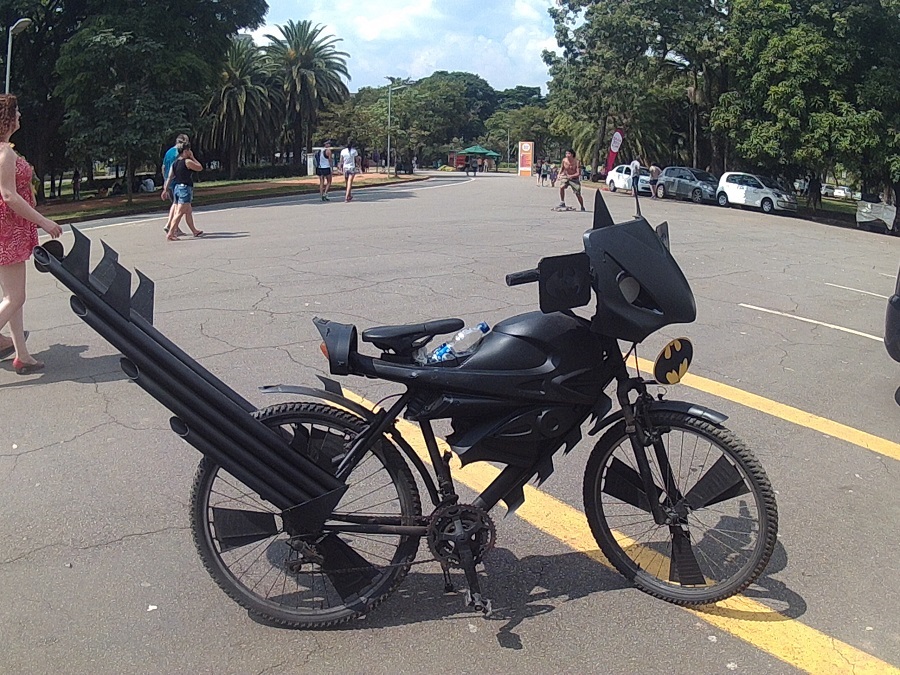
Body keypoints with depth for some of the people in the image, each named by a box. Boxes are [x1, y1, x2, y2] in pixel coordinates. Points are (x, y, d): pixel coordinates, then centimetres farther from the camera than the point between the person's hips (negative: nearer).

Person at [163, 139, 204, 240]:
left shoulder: (175, 163, 10)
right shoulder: (187, 162, -12)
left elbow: (170, 177, 8)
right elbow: (200, 168, -1)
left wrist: (166, 189, 9)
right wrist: (192, 157, 4)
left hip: (176, 188, 9)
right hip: (185, 188, -9)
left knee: (188, 211, 19)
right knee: (179, 213, -10)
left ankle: (194, 231, 30)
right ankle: (170, 234, -15)